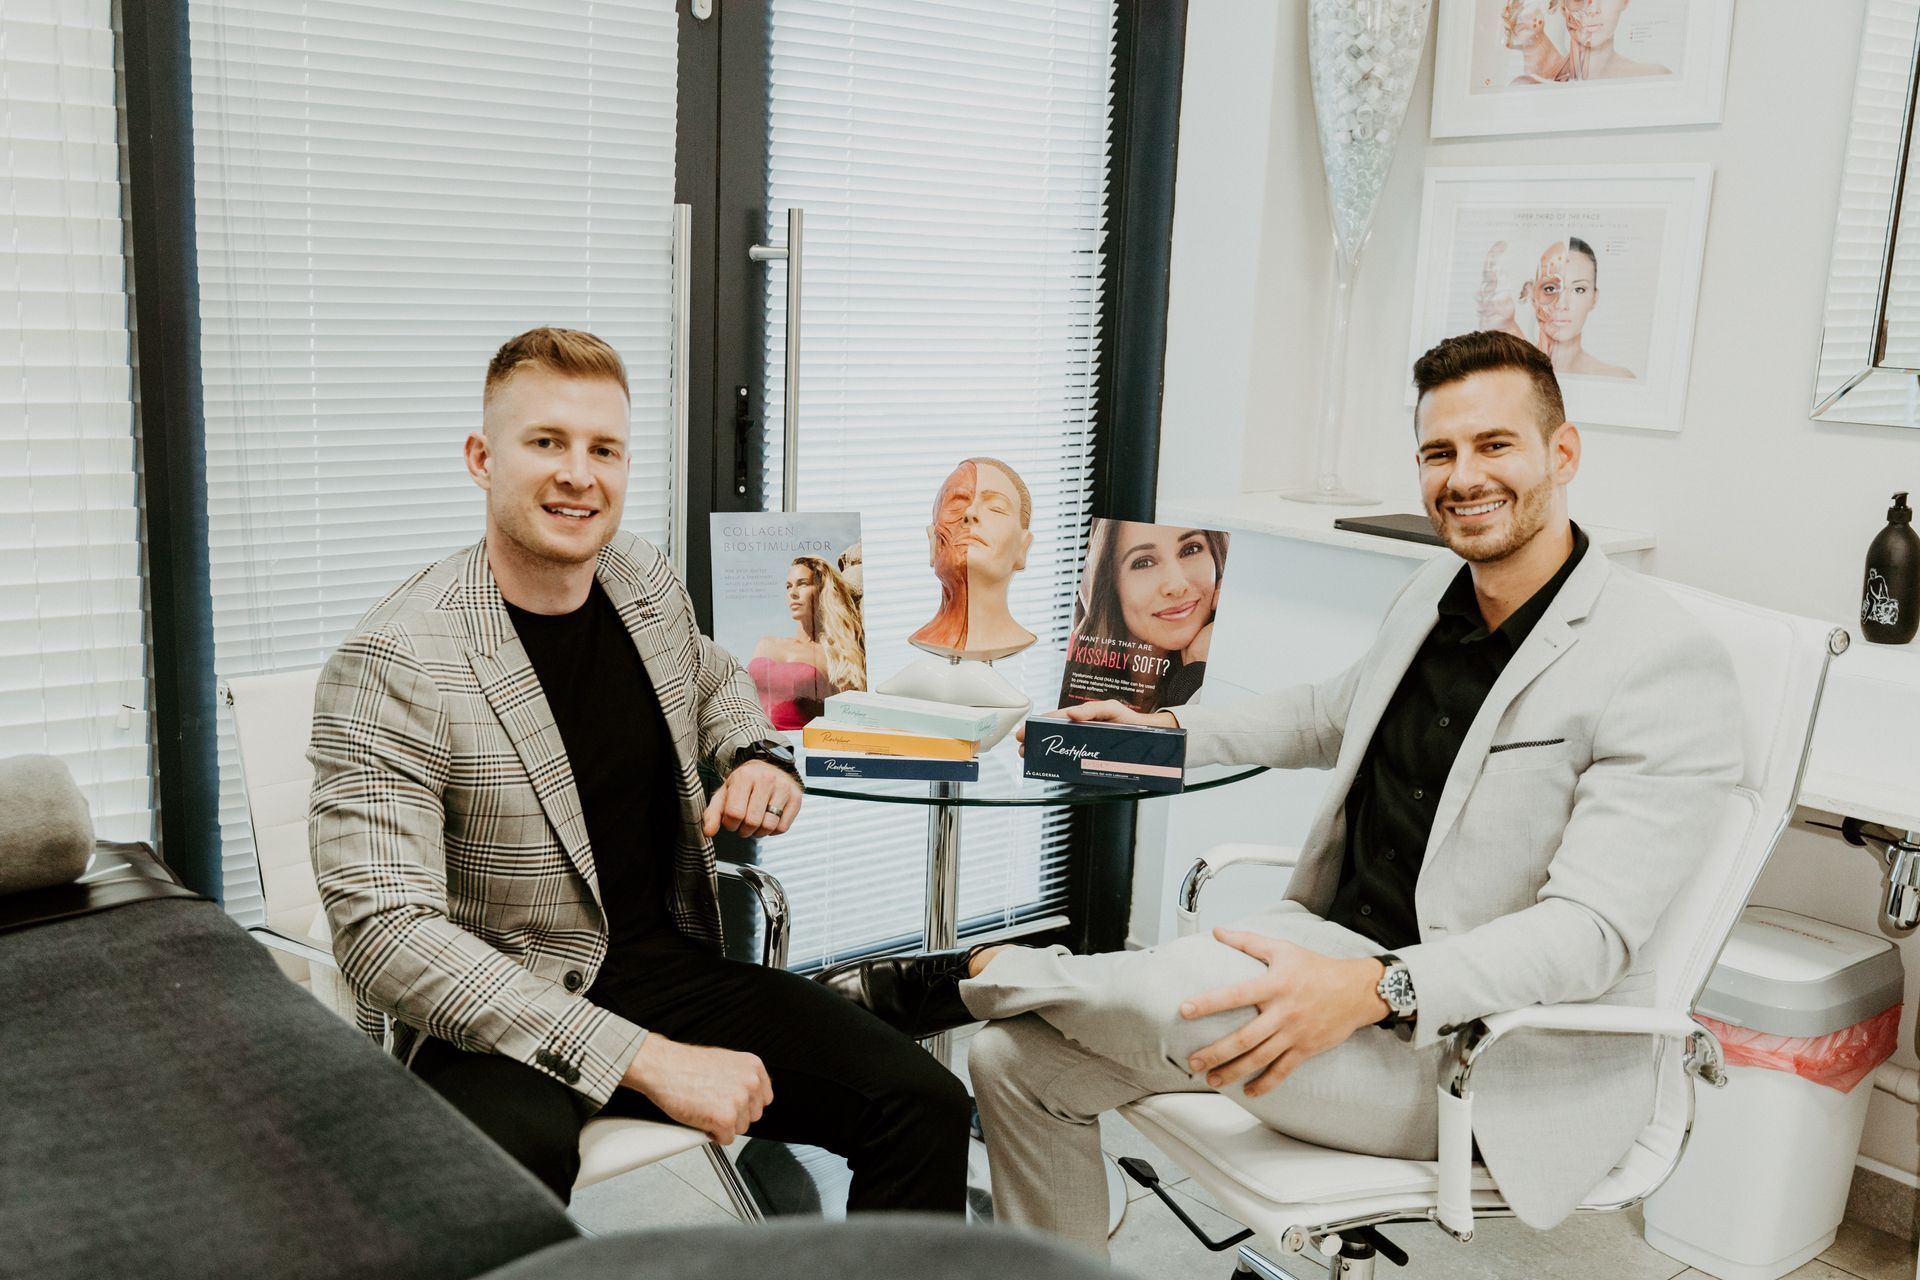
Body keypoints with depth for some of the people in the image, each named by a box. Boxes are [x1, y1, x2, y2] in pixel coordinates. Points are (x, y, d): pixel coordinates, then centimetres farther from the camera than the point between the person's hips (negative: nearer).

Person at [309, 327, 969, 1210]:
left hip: (670, 964, 6)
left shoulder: (649, 584, 6)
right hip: (494, 1023, -6)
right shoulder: (391, 665, -15)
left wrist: (757, 758, 4)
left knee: (925, 1105, -12)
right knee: (503, 1170, -41)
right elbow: (385, 932, -23)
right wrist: (645, 1061, -27)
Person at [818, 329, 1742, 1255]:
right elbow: (1330, 712, 30)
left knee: (1191, 1001, -33)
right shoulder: (1431, 597, 8)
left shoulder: (1669, 667, -16)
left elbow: (1591, 929, -23)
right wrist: (1171, 730, 19)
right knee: (1014, 1060, -3)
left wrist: (1378, 990, -37)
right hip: (1336, 952, 7)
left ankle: (965, 974, -3)